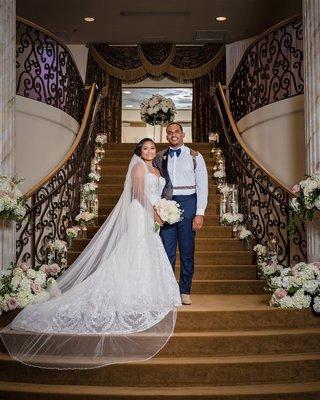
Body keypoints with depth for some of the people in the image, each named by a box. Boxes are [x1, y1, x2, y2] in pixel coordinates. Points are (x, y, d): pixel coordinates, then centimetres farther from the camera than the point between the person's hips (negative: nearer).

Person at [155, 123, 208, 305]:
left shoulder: (195, 157, 3)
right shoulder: (160, 157, 11)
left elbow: (202, 186, 0)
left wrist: (200, 213, -8)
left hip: (187, 203, -2)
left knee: (187, 251, 4)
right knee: (167, 250, 4)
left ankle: (185, 291, 16)